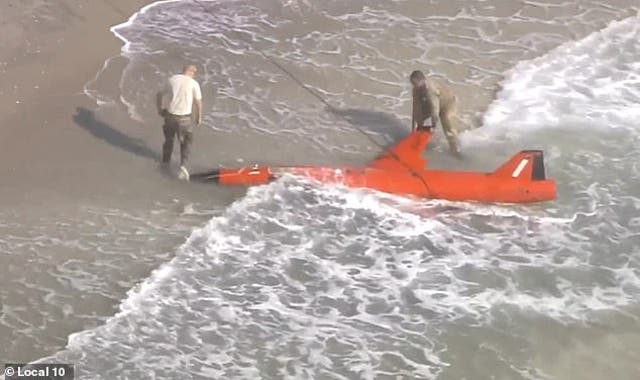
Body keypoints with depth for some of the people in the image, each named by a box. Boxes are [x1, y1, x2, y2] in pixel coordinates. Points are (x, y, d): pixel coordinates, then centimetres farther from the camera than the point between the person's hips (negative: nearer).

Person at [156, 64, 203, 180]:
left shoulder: (172, 79, 3)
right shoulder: (194, 83, -7)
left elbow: (160, 95, 11)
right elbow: (198, 102, -5)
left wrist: (160, 108, 27)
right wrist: (199, 117, 8)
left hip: (170, 114, 3)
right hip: (185, 117, -3)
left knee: (169, 138, 25)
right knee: (186, 142, 13)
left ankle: (166, 159, 42)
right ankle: (183, 164, -4)